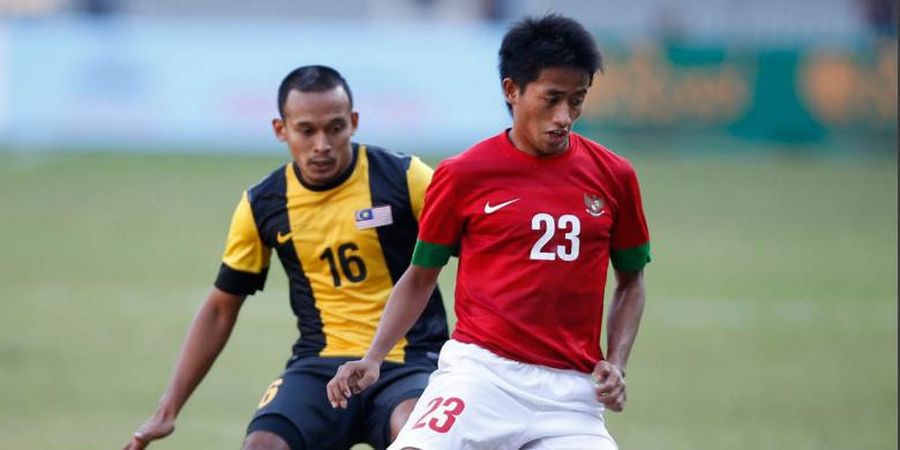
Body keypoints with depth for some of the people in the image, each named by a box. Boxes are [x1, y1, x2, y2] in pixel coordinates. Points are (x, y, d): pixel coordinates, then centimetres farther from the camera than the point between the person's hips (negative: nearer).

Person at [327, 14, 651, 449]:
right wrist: (373, 357, -1)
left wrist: (615, 365, 4)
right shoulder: (461, 175, 0)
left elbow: (631, 280, 19)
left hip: (571, 392, 3)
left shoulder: (613, 176, 6)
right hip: (480, 372, -3)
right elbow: (420, 279, 12)